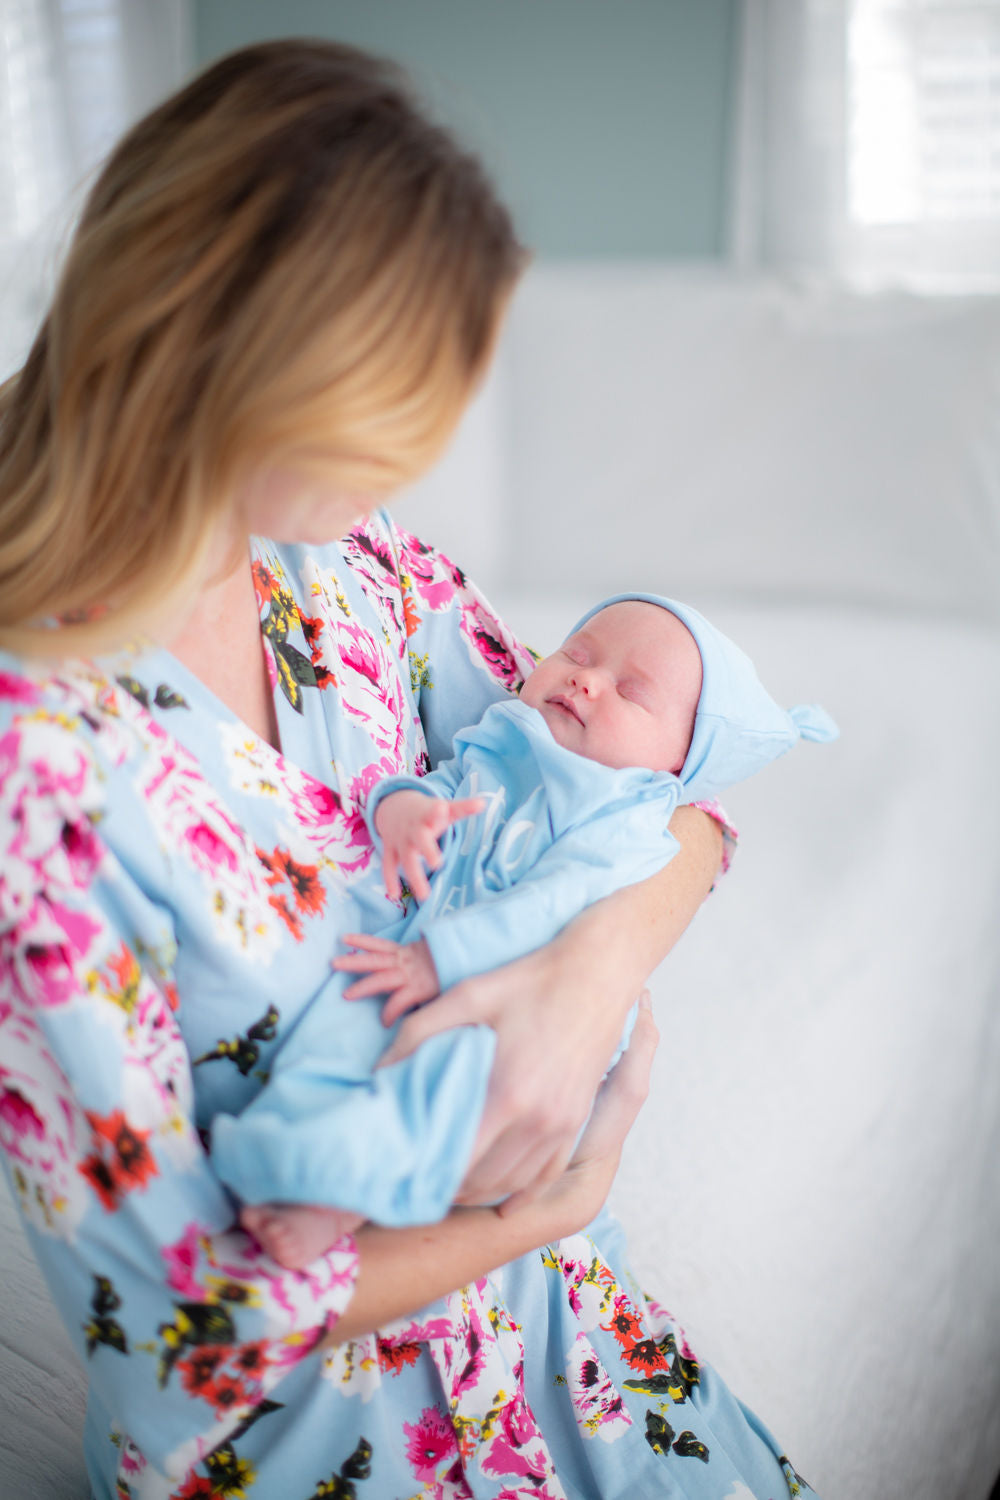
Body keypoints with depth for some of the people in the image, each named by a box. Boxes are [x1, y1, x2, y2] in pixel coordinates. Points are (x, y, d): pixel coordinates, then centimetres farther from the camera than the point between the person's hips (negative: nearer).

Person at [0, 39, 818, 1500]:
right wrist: (560, 1205, -15)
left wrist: (593, 972, -24)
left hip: (503, 1259, 5)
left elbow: (665, 777, -4)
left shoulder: (350, 565, -10)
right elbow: (195, 1305, -23)